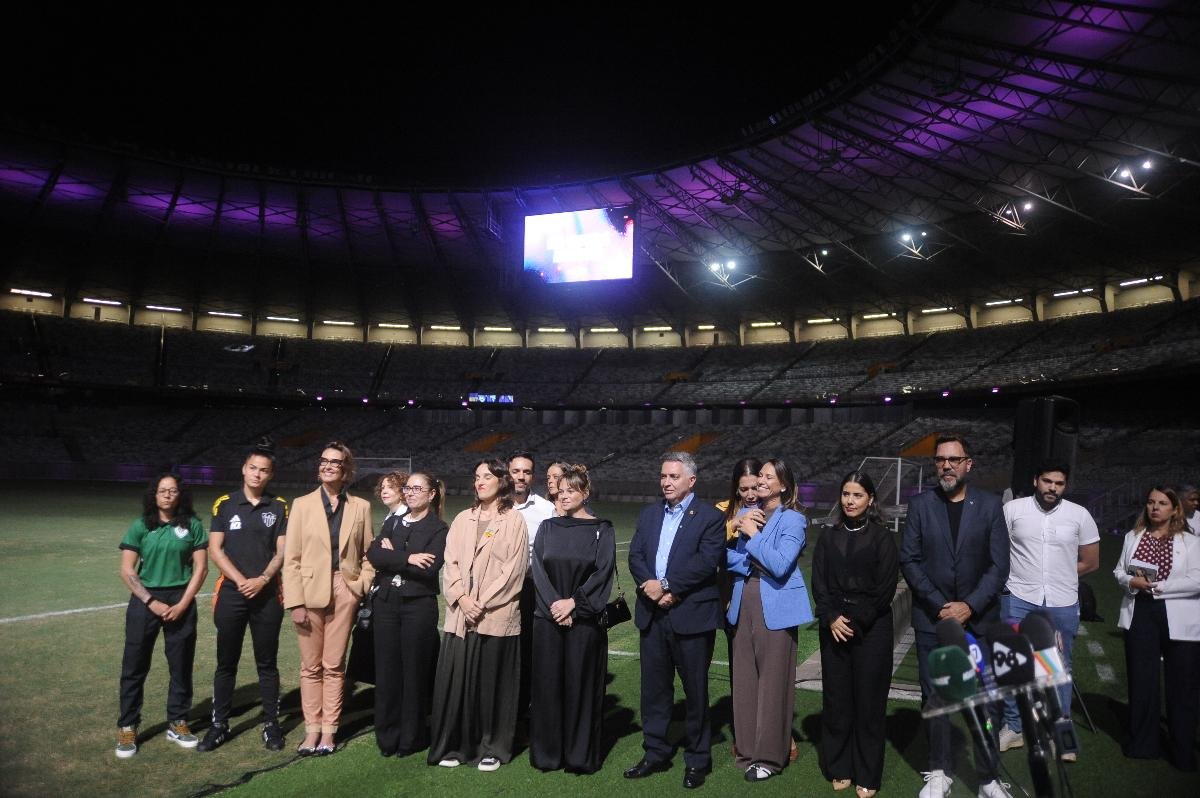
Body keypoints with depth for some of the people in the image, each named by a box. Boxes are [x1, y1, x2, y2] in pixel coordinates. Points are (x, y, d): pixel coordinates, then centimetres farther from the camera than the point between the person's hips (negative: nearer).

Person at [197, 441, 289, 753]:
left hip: (267, 595, 0)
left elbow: (282, 551, 1)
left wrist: (262, 580, -14)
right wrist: (241, 580, -12)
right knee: (226, 663, 8)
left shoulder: (279, 507, 4)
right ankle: (219, 724, 22)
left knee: (267, 663, 7)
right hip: (231, 594, 0)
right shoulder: (224, 504, 3)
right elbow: (215, 550, -1)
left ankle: (271, 724, 18)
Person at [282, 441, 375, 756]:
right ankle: (312, 729, 20)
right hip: (310, 591, 0)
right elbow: (291, 557, -2)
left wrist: (364, 588, -4)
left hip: (344, 591, 0)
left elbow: (367, 553, 9)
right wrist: (295, 602, -8)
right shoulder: (302, 504, 2)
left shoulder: (360, 507, 5)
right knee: (311, 666, 8)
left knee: (334, 666, 6)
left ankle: (329, 730, 18)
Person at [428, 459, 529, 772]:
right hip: (460, 614, 4)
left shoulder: (514, 520, -1)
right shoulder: (462, 519, 12)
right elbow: (450, 563, 7)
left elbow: (513, 569, -7)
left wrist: (482, 603, -12)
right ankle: (456, 745, 19)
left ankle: (493, 748, 18)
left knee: (492, 683, 4)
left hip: (497, 615, -4)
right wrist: (461, 598, -8)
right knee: (455, 680, 4)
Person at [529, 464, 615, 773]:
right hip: (548, 618, 2)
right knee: (548, 683, 6)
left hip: (585, 620, -2)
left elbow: (603, 572, -7)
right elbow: (538, 569, 1)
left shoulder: (602, 530, 0)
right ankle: (547, 752, 18)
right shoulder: (547, 528, 7)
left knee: (581, 684, 2)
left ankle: (580, 755, 15)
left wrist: (573, 602, -14)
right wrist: (554, 604, -11)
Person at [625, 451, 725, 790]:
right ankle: (655, 753, 29)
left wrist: (666, 586, -17)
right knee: (654, 688, 14)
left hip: (692, 616, -5)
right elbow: (635, 556, 5)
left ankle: (698, 759, 23)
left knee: (695, 691, 7)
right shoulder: (648, 514, 11)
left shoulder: (710, 517, -6)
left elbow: (706, 562, -17)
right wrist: (650, 585, -14)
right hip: (652, 615, 5)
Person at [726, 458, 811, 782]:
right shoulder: (748, 513, 12)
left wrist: (753, 535, -14)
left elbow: (780, 565, -18)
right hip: (744, 603, 5)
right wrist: (753, 562, -8)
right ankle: (748, 750, 23)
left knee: (772, 680, 3)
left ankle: (770, 756, 16)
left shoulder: (793, 519, -7)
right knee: (744, 678, 9)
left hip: (775, 607, -5)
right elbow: (730, 559, 10)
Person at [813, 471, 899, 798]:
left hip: (871, 628, -3)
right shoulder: (829, 538, 8)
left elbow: (885, 588, -6)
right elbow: (819, 583, 5)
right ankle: (840, 768, 19)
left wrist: (855, 621, -10)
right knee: (836, 699, 6)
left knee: (868, 701, 3)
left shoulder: (882, 537, -1)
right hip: (834, 627, 3)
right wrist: (831, 618, -9)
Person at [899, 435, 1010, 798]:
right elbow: (909, 560, -2)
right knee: (934, 698, 7)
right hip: (932, 618, 0)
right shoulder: (920, 504, 0)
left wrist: (970, 606, -12)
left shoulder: (990, 505, 0)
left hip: (979, 618, 0)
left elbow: (999, 564, -3)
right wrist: (940, 605, -10)